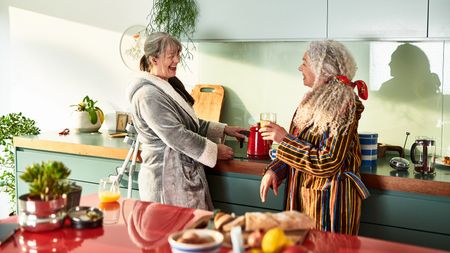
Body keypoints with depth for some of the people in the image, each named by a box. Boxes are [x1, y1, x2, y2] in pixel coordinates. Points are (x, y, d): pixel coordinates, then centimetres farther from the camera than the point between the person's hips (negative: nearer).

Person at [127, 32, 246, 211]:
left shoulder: (168, 86, 14)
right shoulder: (148, 95, -18)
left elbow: (191, 123, 23)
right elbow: (176, 136, -20)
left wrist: (224, 130, 16)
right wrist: (214, 150, -12)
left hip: (186, 174, 9)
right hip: (167, 180, -9)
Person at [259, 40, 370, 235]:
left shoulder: (344, 106, -17)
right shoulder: (313, 100, 8)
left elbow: (328, 164, -21)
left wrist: (284, 139, -18)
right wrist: (274, 170, 1)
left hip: (330, 198, -8)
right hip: (302, 193, 8)